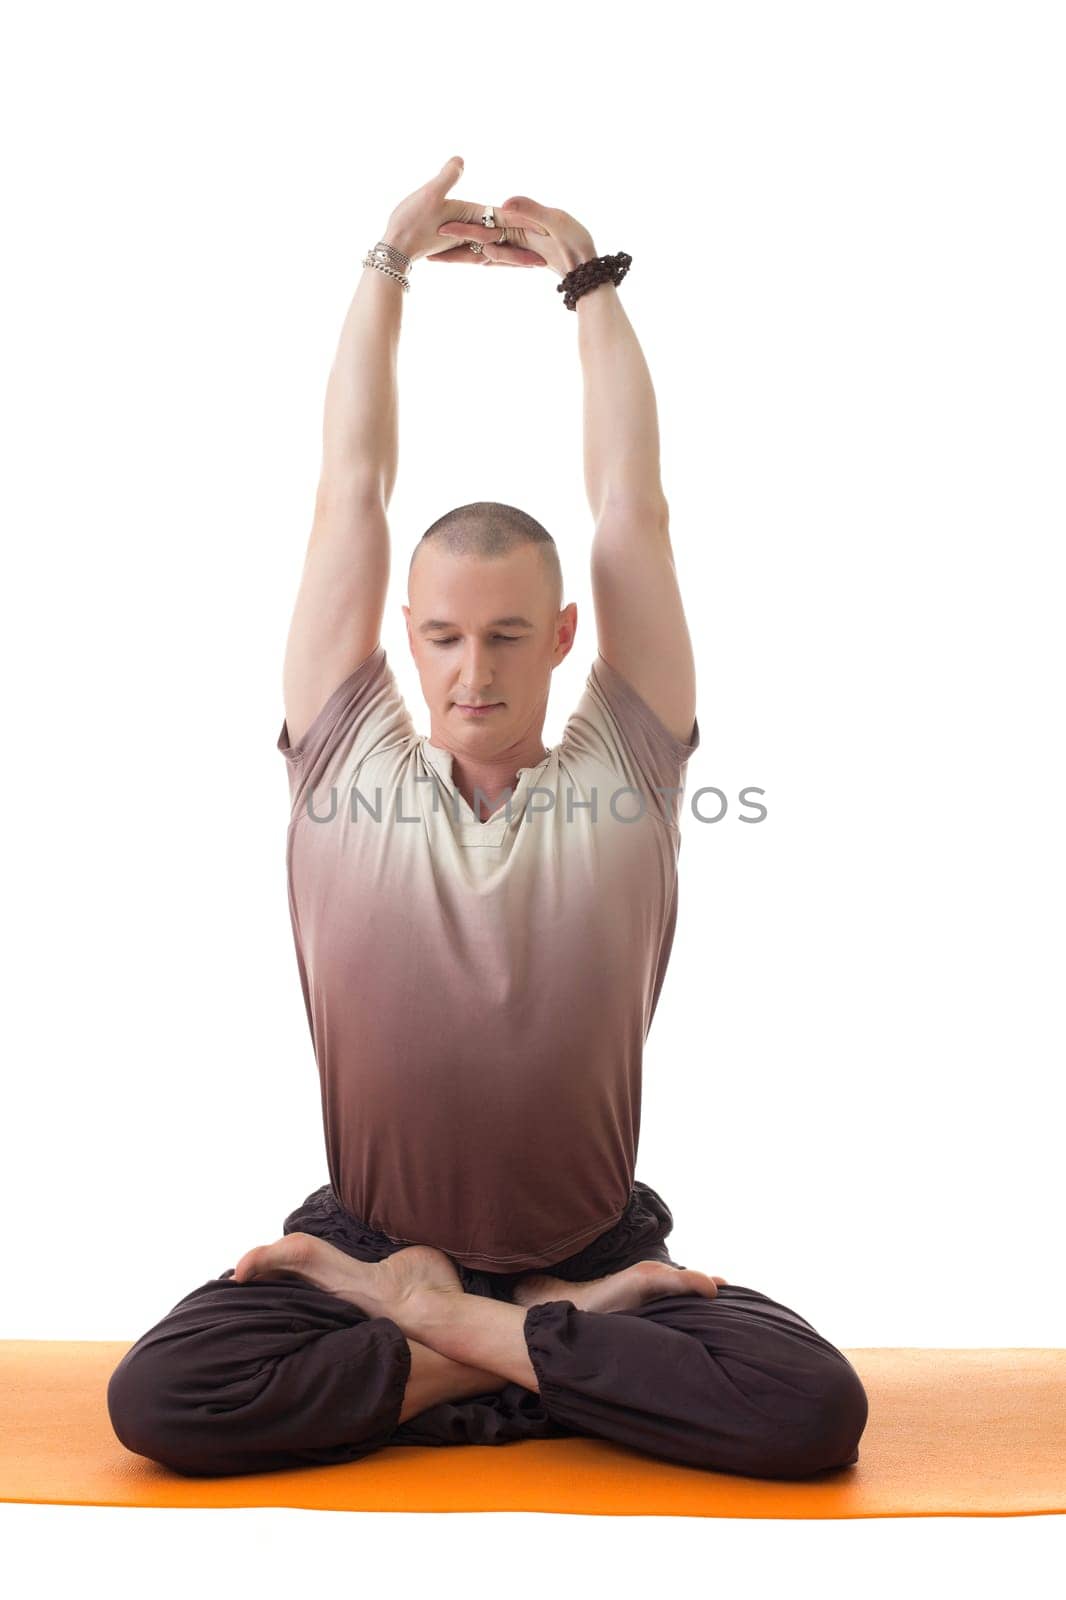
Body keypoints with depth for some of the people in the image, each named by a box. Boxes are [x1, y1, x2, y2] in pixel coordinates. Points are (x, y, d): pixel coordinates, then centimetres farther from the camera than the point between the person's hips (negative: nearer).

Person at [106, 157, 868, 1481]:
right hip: (365, 1236, 1)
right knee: (158, 1397, -24)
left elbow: (628, 493, 2)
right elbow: (352, 485, 4)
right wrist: (389, 262, 12)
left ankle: (447, 1329, -6)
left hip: (600, 1250, 0)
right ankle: (565, 1342, -9)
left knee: (814, 1410, -24)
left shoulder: (624, 767, -1)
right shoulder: (344, 757, 0)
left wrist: (586, 278, 12)